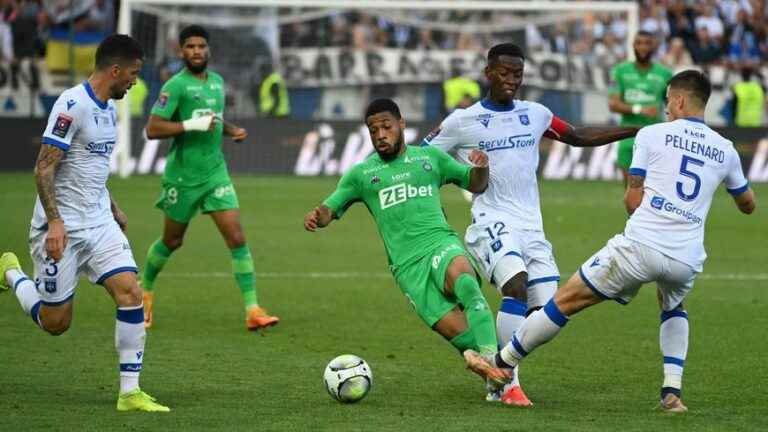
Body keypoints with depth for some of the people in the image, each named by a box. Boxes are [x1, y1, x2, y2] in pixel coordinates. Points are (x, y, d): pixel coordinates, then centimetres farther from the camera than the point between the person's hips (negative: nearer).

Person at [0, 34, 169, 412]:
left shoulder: (107, 108, 12)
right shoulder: (72, 105, -16)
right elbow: (44, 168, -19)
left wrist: (113, 209, 26)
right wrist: (54, 221, -26)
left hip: (99, 223, 8)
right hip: (62, 226, -8)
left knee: (130, 292, -11)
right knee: (55, 322, 1)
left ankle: (130, 392, -6)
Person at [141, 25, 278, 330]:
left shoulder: (217, 81, 10)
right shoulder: (176, 85, -11)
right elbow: (152, 129, -18)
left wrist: (232, 130, 7)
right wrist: (193, 125, -24)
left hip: (215, 172, 5)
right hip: (182, 176, -5)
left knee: (237, 239, -8)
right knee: (172, 241, 11)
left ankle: (253, 310, -10)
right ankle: (145, 289, 39)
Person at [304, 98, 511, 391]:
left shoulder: (430, 157, 18)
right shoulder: (361, 174, 16)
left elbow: (476, 185, 24)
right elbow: (329, 210, 12)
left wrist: (480, 168, 0)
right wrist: (316, 216, -12)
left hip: (441, 244, 0)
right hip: (407, 266, 1)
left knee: (465, 281, -38)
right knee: (458, 332, -18)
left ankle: (491, 357, -43)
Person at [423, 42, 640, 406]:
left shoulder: (536, 115, 12)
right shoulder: (462, 122, 0)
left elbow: (580, 138, 23)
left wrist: (635, 130, 18)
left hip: (531, 226, 5)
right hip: (492, 222, -5)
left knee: (547, 308, -4)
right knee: (516, 284, -30)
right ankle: (507, 383, -22)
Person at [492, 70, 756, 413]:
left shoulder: (652, 134, 5)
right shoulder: (725, 150, 15)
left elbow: (632, 200, 4)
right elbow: (747, 205, 31)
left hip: (641, 244, -4)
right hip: (687, 259, 4)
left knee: (566, 301, 10)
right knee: (673, 308, 35)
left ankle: (501, 363, 19)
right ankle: (672, 391, 17)